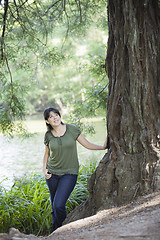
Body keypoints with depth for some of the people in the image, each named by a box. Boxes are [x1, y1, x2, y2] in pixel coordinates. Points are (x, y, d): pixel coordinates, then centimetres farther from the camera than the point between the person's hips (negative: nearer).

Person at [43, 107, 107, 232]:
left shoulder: (71, 129, -6)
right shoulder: (48, 135, 1)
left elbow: (88, 144, -2)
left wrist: (103, 147, -16)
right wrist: (44, 169, 2)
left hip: (69, 173, -3)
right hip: (52, 173, 3)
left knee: (59, 205, -16)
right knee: (54, 207, 10)